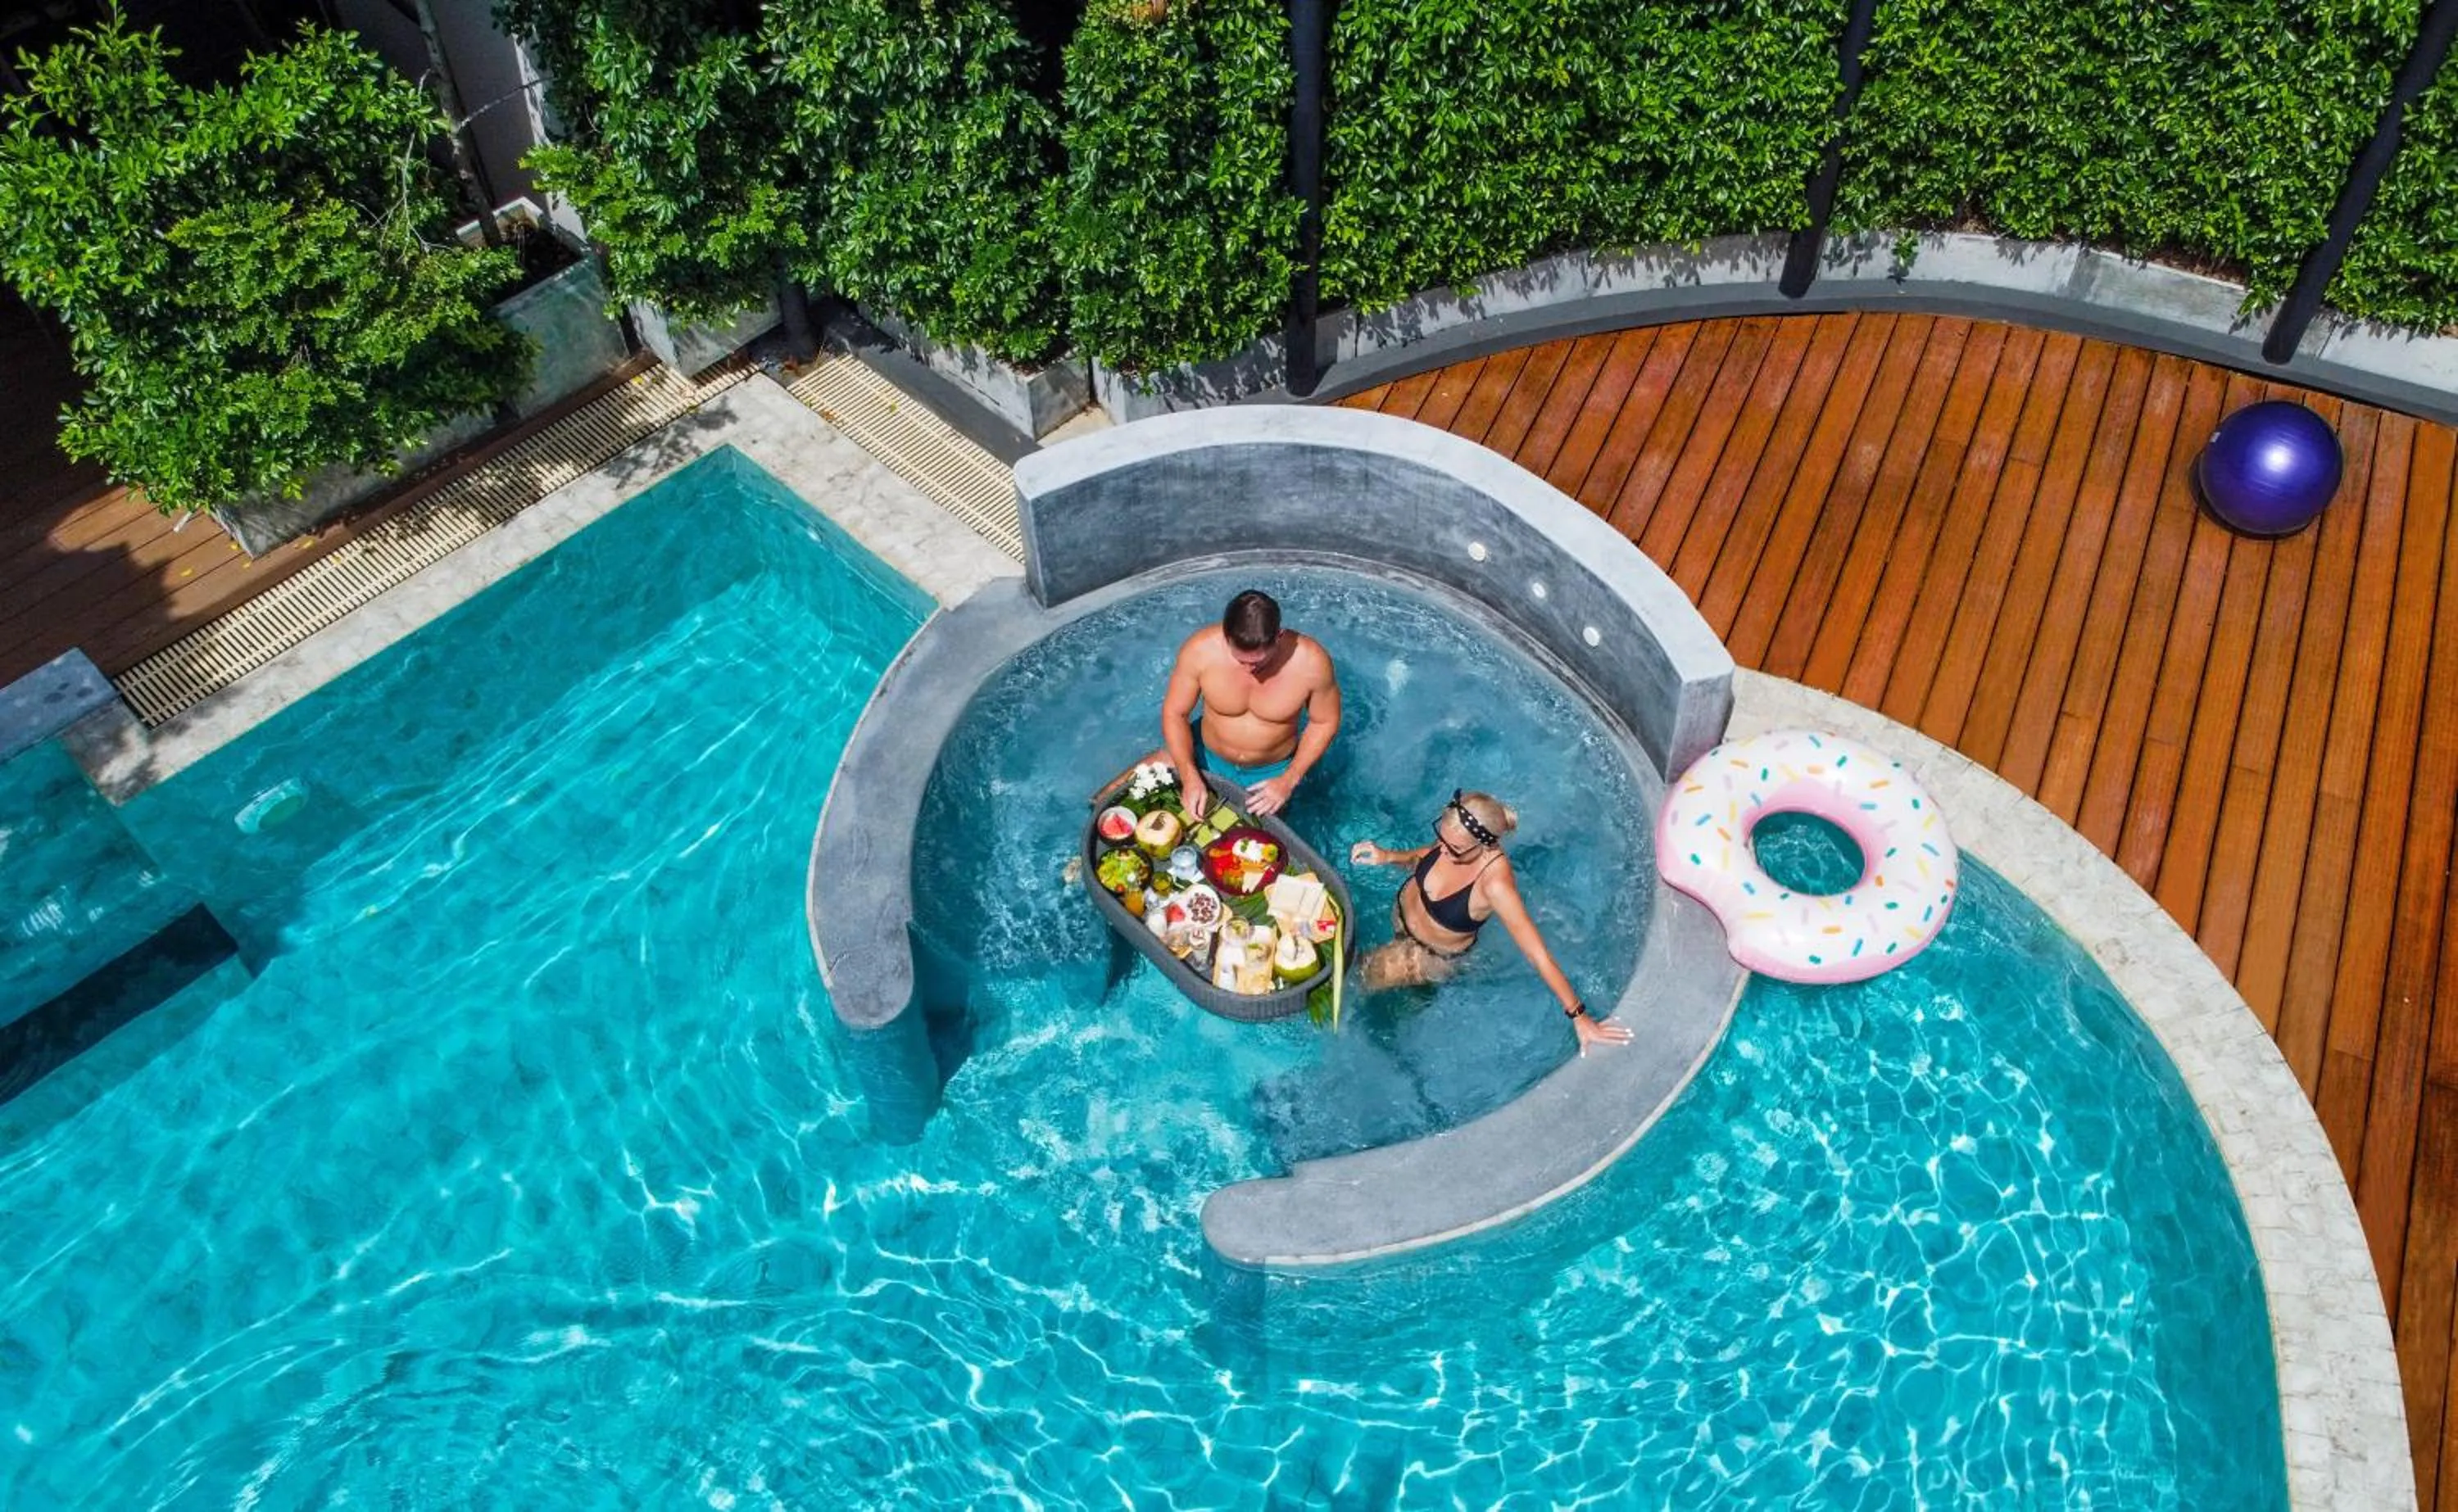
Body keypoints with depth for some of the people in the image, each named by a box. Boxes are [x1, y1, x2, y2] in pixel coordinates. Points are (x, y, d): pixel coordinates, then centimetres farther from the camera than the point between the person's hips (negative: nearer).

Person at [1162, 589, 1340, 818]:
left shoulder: (1311, 662, -31)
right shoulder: (1200, 650, -30)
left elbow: (1325, 722, -12)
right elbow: (1174, 713, -16)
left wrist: (1289, 780, -18)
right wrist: (1190, 777, -27)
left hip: (1273, 772, 0)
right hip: (1207, 759, 0)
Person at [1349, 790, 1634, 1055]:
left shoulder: (1494, 882, -45)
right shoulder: (1457, 840, -30)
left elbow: (1536, 953, -42)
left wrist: (1579, 1017, -40)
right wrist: (1388, 857, -22)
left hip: (1433, 954, -4)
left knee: (1368, 976, 13)